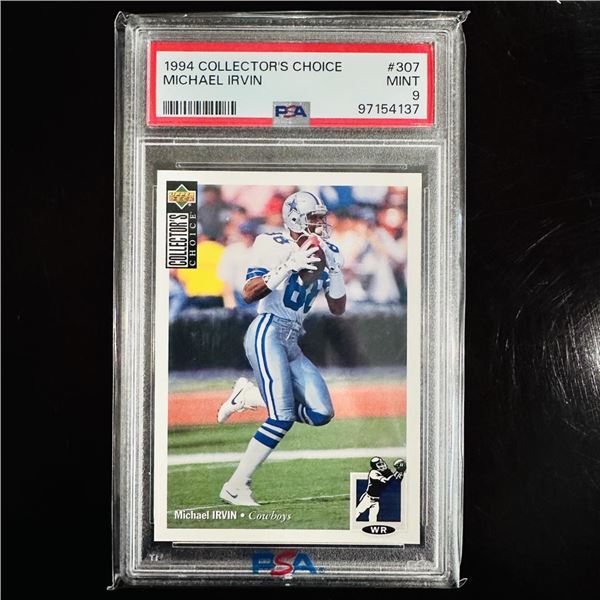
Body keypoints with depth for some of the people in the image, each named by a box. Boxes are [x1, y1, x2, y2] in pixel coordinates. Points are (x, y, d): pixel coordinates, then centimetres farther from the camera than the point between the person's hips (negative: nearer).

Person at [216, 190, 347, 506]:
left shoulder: (327, 254, 13)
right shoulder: (274, 247, -7)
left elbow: (338, 309, 14)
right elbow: (249, 294, -17)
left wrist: (334, 271, 0)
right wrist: (290, 267, -23)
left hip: (292, 344, 8)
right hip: (267, 333, -8)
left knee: (321, 414, -2)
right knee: (283, 416, -19)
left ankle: (248, 396, 14)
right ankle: (235, 487, -8)